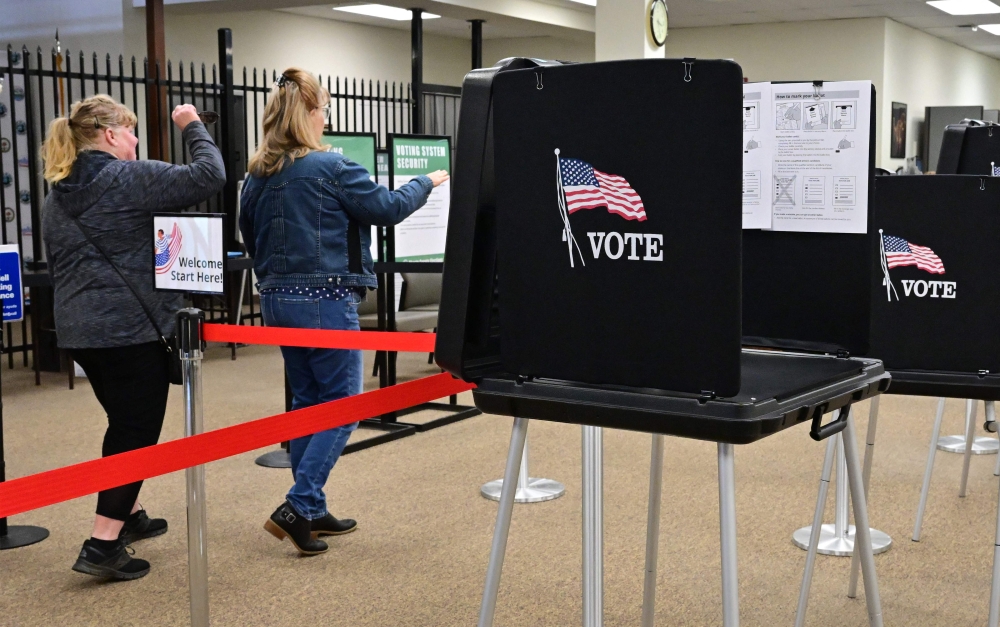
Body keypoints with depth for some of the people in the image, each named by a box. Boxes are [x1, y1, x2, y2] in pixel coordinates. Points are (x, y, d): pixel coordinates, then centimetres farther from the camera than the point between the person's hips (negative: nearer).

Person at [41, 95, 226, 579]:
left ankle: (129, 516, 35)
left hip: (80, 330, 9)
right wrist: (193, 128, -1)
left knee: (124, 423, 23)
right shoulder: (128, 177, -12)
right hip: (132, 328, -8)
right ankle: (102, 545, -5)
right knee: (137, 432, -2)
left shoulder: (57, 195, 14)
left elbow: (57, 264, 20)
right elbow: (209, 176, -16)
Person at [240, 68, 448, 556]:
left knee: (307, 401, 16)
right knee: (342, 404, 2)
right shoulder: (330, 168, -14)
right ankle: (297, 506, -6)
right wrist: (427, 182, 9)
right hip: (326, 300, -8)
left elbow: (250, 236, 17)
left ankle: (312, 512, 21)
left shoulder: (257, 175, 7)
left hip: (278, 300, 8)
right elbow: (387, 209, -7)